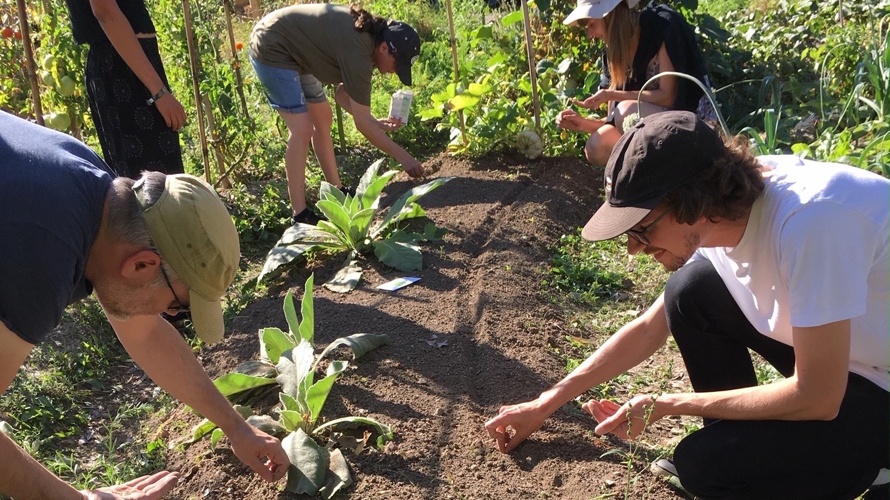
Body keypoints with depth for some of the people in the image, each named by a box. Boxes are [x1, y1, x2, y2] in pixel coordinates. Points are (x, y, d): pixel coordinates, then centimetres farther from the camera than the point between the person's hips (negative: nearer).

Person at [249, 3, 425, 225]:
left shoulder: (366, 36, -1)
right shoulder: (358, 52, -29)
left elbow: (343, 94, 6)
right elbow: (362, 123, -26)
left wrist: (376, 123, -4)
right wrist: (402, 156, -20)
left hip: (291, 50, 10)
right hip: (271, 50, -10)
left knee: (322, 118, 13)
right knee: (302, 129, -15)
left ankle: (336, 191, 25)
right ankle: (300, 215, -9)